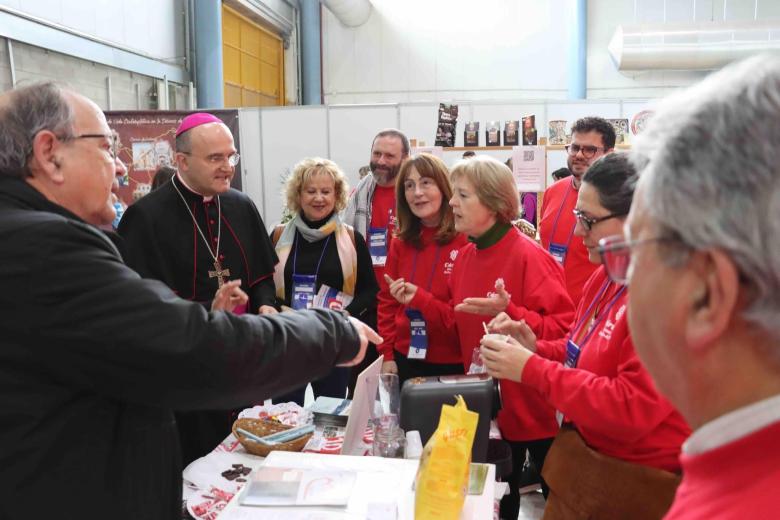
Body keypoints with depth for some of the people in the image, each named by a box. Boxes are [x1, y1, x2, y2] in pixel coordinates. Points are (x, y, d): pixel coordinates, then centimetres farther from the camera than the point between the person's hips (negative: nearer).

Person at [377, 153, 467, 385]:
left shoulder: (467, 240, -11)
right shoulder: (400, 243, 5)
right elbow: (387, 302, 9)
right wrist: (387, 353, 3)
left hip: (454, 363, -4)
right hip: (405, 359, 4)